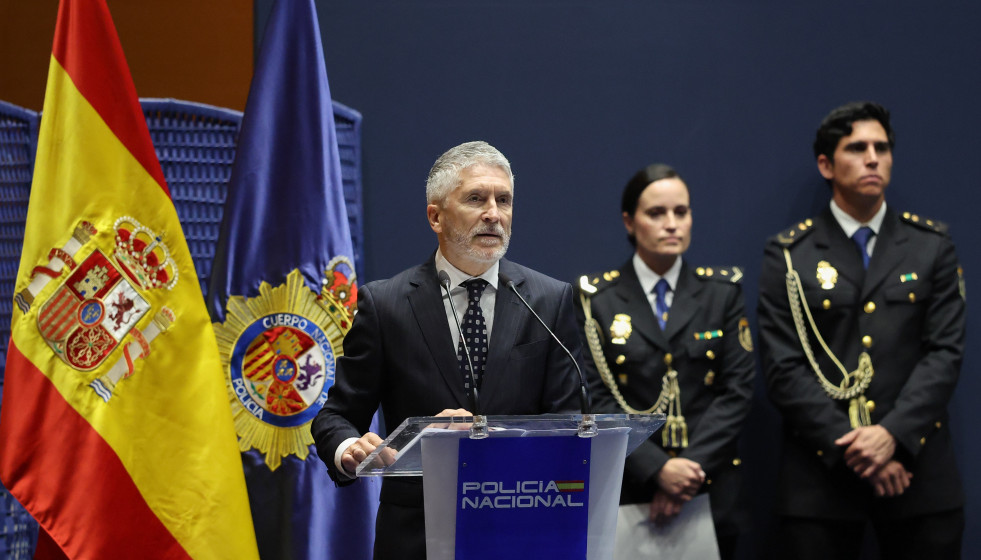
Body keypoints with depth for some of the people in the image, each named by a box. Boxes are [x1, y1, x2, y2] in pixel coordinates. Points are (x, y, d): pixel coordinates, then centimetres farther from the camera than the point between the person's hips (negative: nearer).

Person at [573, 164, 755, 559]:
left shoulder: (722, 290, 6)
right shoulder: (597, 298, 2)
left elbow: (738, 388, -1)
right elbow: (598, 398, -5)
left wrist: (692, 466, -13)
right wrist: (658, 468, -17)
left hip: (710, 492, 1)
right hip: (628, 489, -1)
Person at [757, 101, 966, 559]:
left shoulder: (932, 246, 9)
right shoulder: (789, 256, 4)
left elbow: (945, 351, 0)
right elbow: (784, 369, -4)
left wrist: (893, 434, -14)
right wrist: (852, 447, -13)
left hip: (918, 469, 1)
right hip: (821, 476, -1)